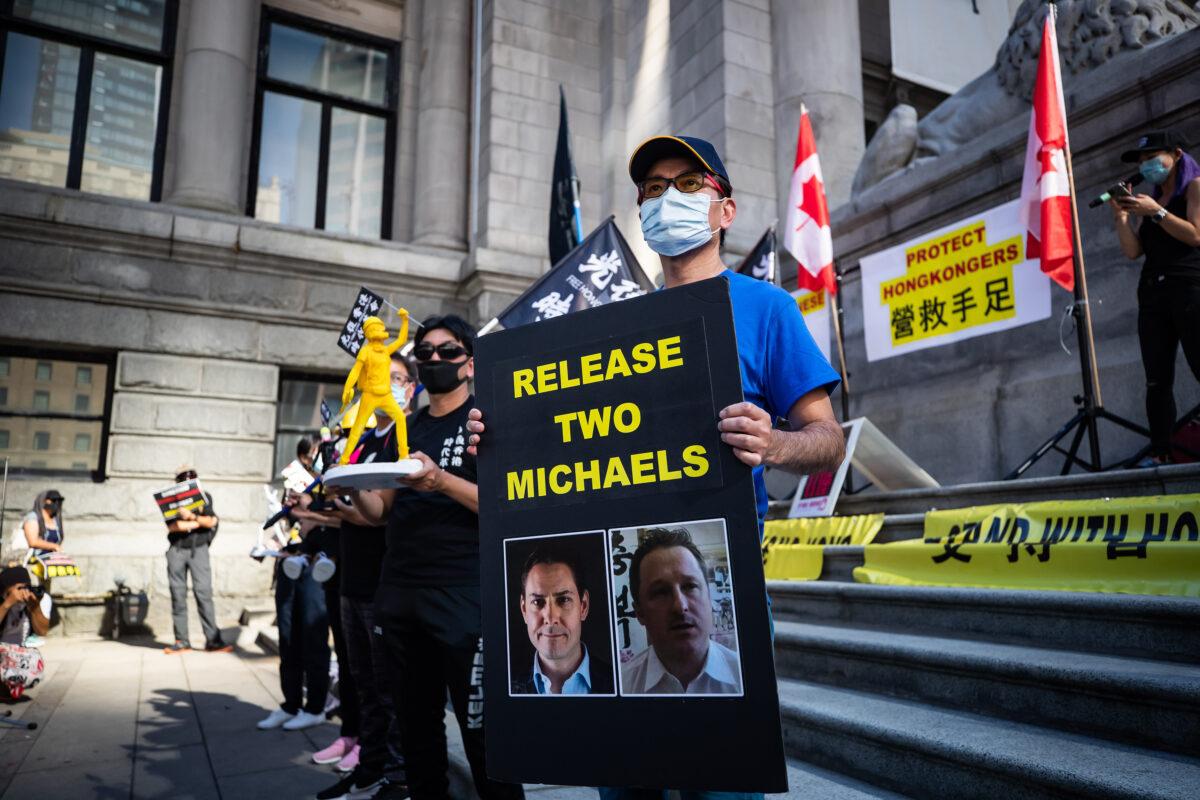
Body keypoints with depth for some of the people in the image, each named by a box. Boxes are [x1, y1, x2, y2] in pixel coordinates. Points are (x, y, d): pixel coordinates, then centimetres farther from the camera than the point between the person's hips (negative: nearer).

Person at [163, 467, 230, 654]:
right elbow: (172, 526, -7)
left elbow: (210, 522, -5)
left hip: (199, 550, -1)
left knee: (204, 593, -9)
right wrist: (201, 522, -6)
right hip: (176, 550, 1)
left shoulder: (205, 497, 8)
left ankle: (213, 640, -11)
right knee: (178, 595, 1)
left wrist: (192, 517, -22)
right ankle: (181, 641, 7)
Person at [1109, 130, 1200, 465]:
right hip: (1152, 292, 6)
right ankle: (1159, 453, -4)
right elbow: (1133, 250, 10)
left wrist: (1156, 212, -10)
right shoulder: (1149, 200, 21)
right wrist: (1121, 215, 3)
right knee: (1157, 380, -2)